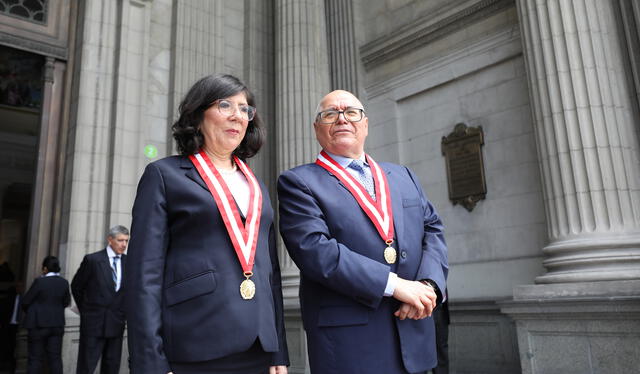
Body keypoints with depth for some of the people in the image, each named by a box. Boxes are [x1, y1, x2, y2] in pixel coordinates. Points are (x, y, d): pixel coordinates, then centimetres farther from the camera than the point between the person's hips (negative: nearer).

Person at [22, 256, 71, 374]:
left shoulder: (40, 282, -15)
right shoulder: (64, 283, -3)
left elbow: (25, 302, -7)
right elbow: (66, 302, 6)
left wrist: (29, 312, 14)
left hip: (39, 324, -3)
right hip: (57, 324, 4)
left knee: (35, 358, 7)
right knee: (55, 358, 7)